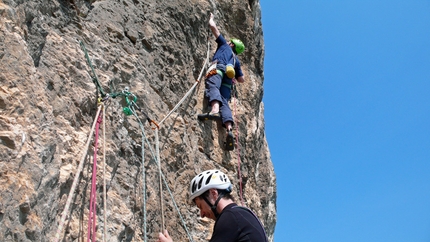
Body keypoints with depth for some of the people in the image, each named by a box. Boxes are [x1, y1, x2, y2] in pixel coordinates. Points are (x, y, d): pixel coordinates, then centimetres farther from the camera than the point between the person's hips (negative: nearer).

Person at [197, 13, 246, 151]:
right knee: (224, 103, -10)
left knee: (212, 86, -31)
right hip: (227, 81, 4)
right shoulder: (236, 60, 38)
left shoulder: (224, 45, 30)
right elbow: (242, 79, 37)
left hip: (218, 70, -4)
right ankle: (229, 130, -33)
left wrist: (211, 18, 51)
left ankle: (214, 110, -63)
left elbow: (212, 26, 30)